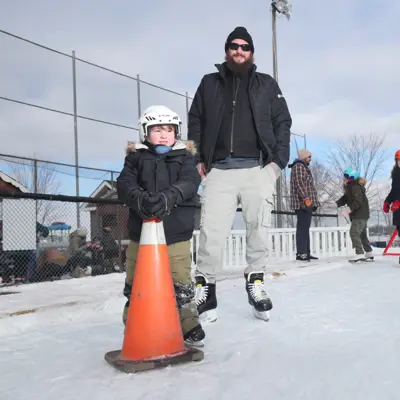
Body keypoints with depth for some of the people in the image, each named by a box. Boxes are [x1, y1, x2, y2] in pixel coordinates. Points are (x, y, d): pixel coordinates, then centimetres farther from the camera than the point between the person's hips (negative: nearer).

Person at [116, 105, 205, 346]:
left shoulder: (185, 157, 8)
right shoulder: (136, 158, 8)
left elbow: (189, 182, -11)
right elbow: (124, 184, -7)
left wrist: (168, 196, -32)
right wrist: (139, 198, -30)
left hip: (177, 233, -1)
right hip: (140, 232, 1)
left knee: (181, 282, 5)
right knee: (135, 285, 10)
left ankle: (189, 324, 24)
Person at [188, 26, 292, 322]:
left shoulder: (267, 84, 17)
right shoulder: (209, 83, 19)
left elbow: (283, 122, 11)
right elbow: (195, 121, 14)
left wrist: (279, 159, -2)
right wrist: (197, 159, 2)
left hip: (258, 167, 1)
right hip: (219, 169, 0)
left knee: (259, 226, 0)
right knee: (212, 229, -8)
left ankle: (255, 280, 14)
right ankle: (205, 285, 0)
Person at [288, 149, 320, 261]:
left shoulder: (303, 167, 28)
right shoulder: (299, 166, -6)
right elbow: (299, 183, -19)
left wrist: (310, 200, 25)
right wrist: (306, 198, -25)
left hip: (306, 203, 11)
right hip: (303, 203, -11)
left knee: (305, 228, 9)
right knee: (302, 228, -14)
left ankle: (306, 253, 11)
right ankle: (301, 253, -16)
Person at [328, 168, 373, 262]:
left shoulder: (355, 187, -19)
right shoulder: (350, 187, 15)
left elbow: (357, 202, -28)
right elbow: (345, 199, 13)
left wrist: (349, 209, -35)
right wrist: (336, 204, 0)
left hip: (360, 215, -12)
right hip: (361, 215, 12)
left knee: (354, 233, -16)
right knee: (362, 234, 20)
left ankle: (359, 254, -19)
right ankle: (369, 252, 31)